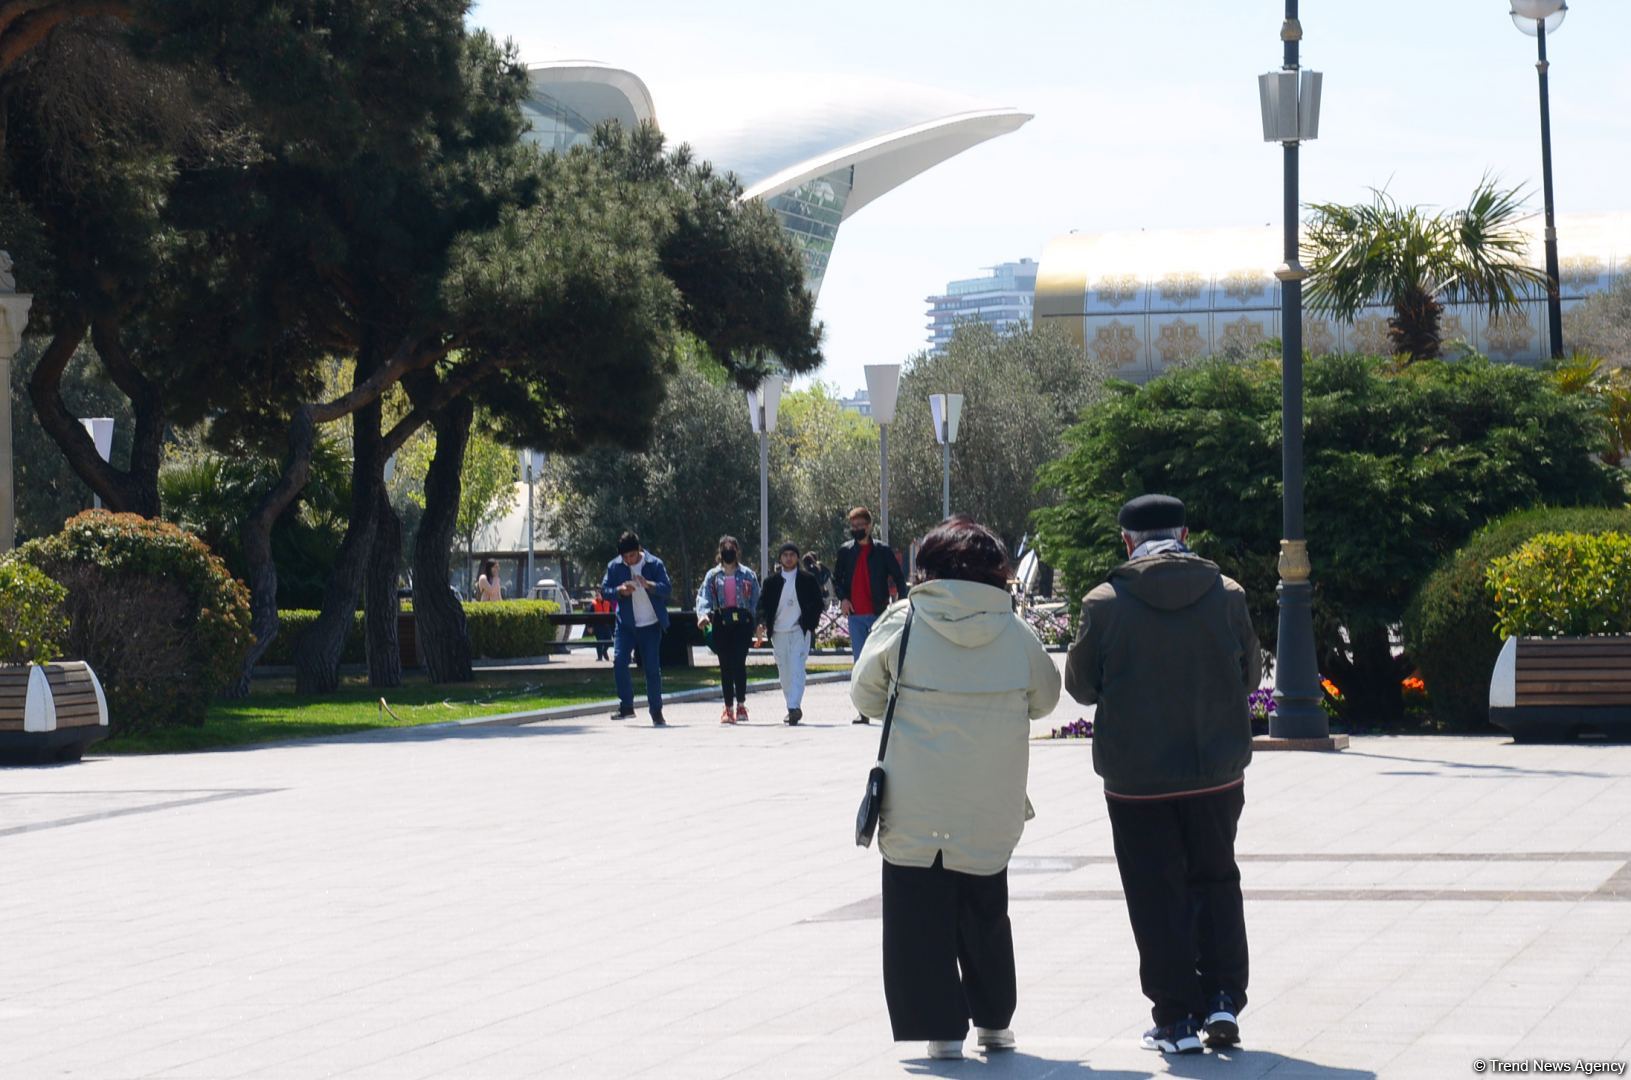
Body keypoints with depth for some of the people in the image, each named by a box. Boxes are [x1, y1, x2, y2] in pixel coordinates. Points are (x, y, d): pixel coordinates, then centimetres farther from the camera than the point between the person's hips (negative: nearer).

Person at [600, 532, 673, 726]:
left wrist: (649, 585, -30)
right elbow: (604, 590, 2)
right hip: (625, 624, 2)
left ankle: (656, 712, 9)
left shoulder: (654, 564, -4)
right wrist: (619, 591, -19)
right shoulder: (614, 566, 2)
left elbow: (667, 589, -10)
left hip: (650, 625, -2)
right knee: (619, 661, -14)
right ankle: (626, 706, -3)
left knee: (652, 668, -1)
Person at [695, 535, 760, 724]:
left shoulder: (748, 576, 8)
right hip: (721, 623, 2)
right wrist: (703, 614, -20)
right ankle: (728, 708, 11)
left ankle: (741, 704, -7)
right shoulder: (713, 576, 11)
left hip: (742, 623, -2)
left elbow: (756, 601, 8)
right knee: (725, 666, 5)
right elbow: (704, 596, -1)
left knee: (739, 663, -14)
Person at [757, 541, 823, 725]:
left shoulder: (808, 579, 4)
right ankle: (794, 708, 16)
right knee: (784, 672, 6)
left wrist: (811, 624, -5)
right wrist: (763, 622, -9)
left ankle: (794, 707, -24)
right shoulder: (772, 582, 10)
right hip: (779, 632, 3)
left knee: (796, 668, -16)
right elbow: (763, 604, 9)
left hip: (800, 631, -3)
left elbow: (818, 603, 6)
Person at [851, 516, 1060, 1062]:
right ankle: (994, 1019, 24)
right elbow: (1044, 698, 11)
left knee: (922, 914, 5)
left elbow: (865, 696, 3)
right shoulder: (1014, 631, -3)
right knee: (986, 914, 18)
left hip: (915, 811, -2)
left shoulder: (902, 623, -7)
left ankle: (942, 1026, 2)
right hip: (990, 811, 2)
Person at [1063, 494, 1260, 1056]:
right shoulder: (1227, 595, -4)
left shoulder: (1104, 604, -10)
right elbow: (1250, 675, 7)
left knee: (1157, 894, 6)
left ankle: (1178, 1019, 5)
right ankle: (1223, 999, 10)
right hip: (1217, 771, 2)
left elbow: (1081, 684, 1)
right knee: (1215, 881, 18)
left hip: (1137, 775, -2)